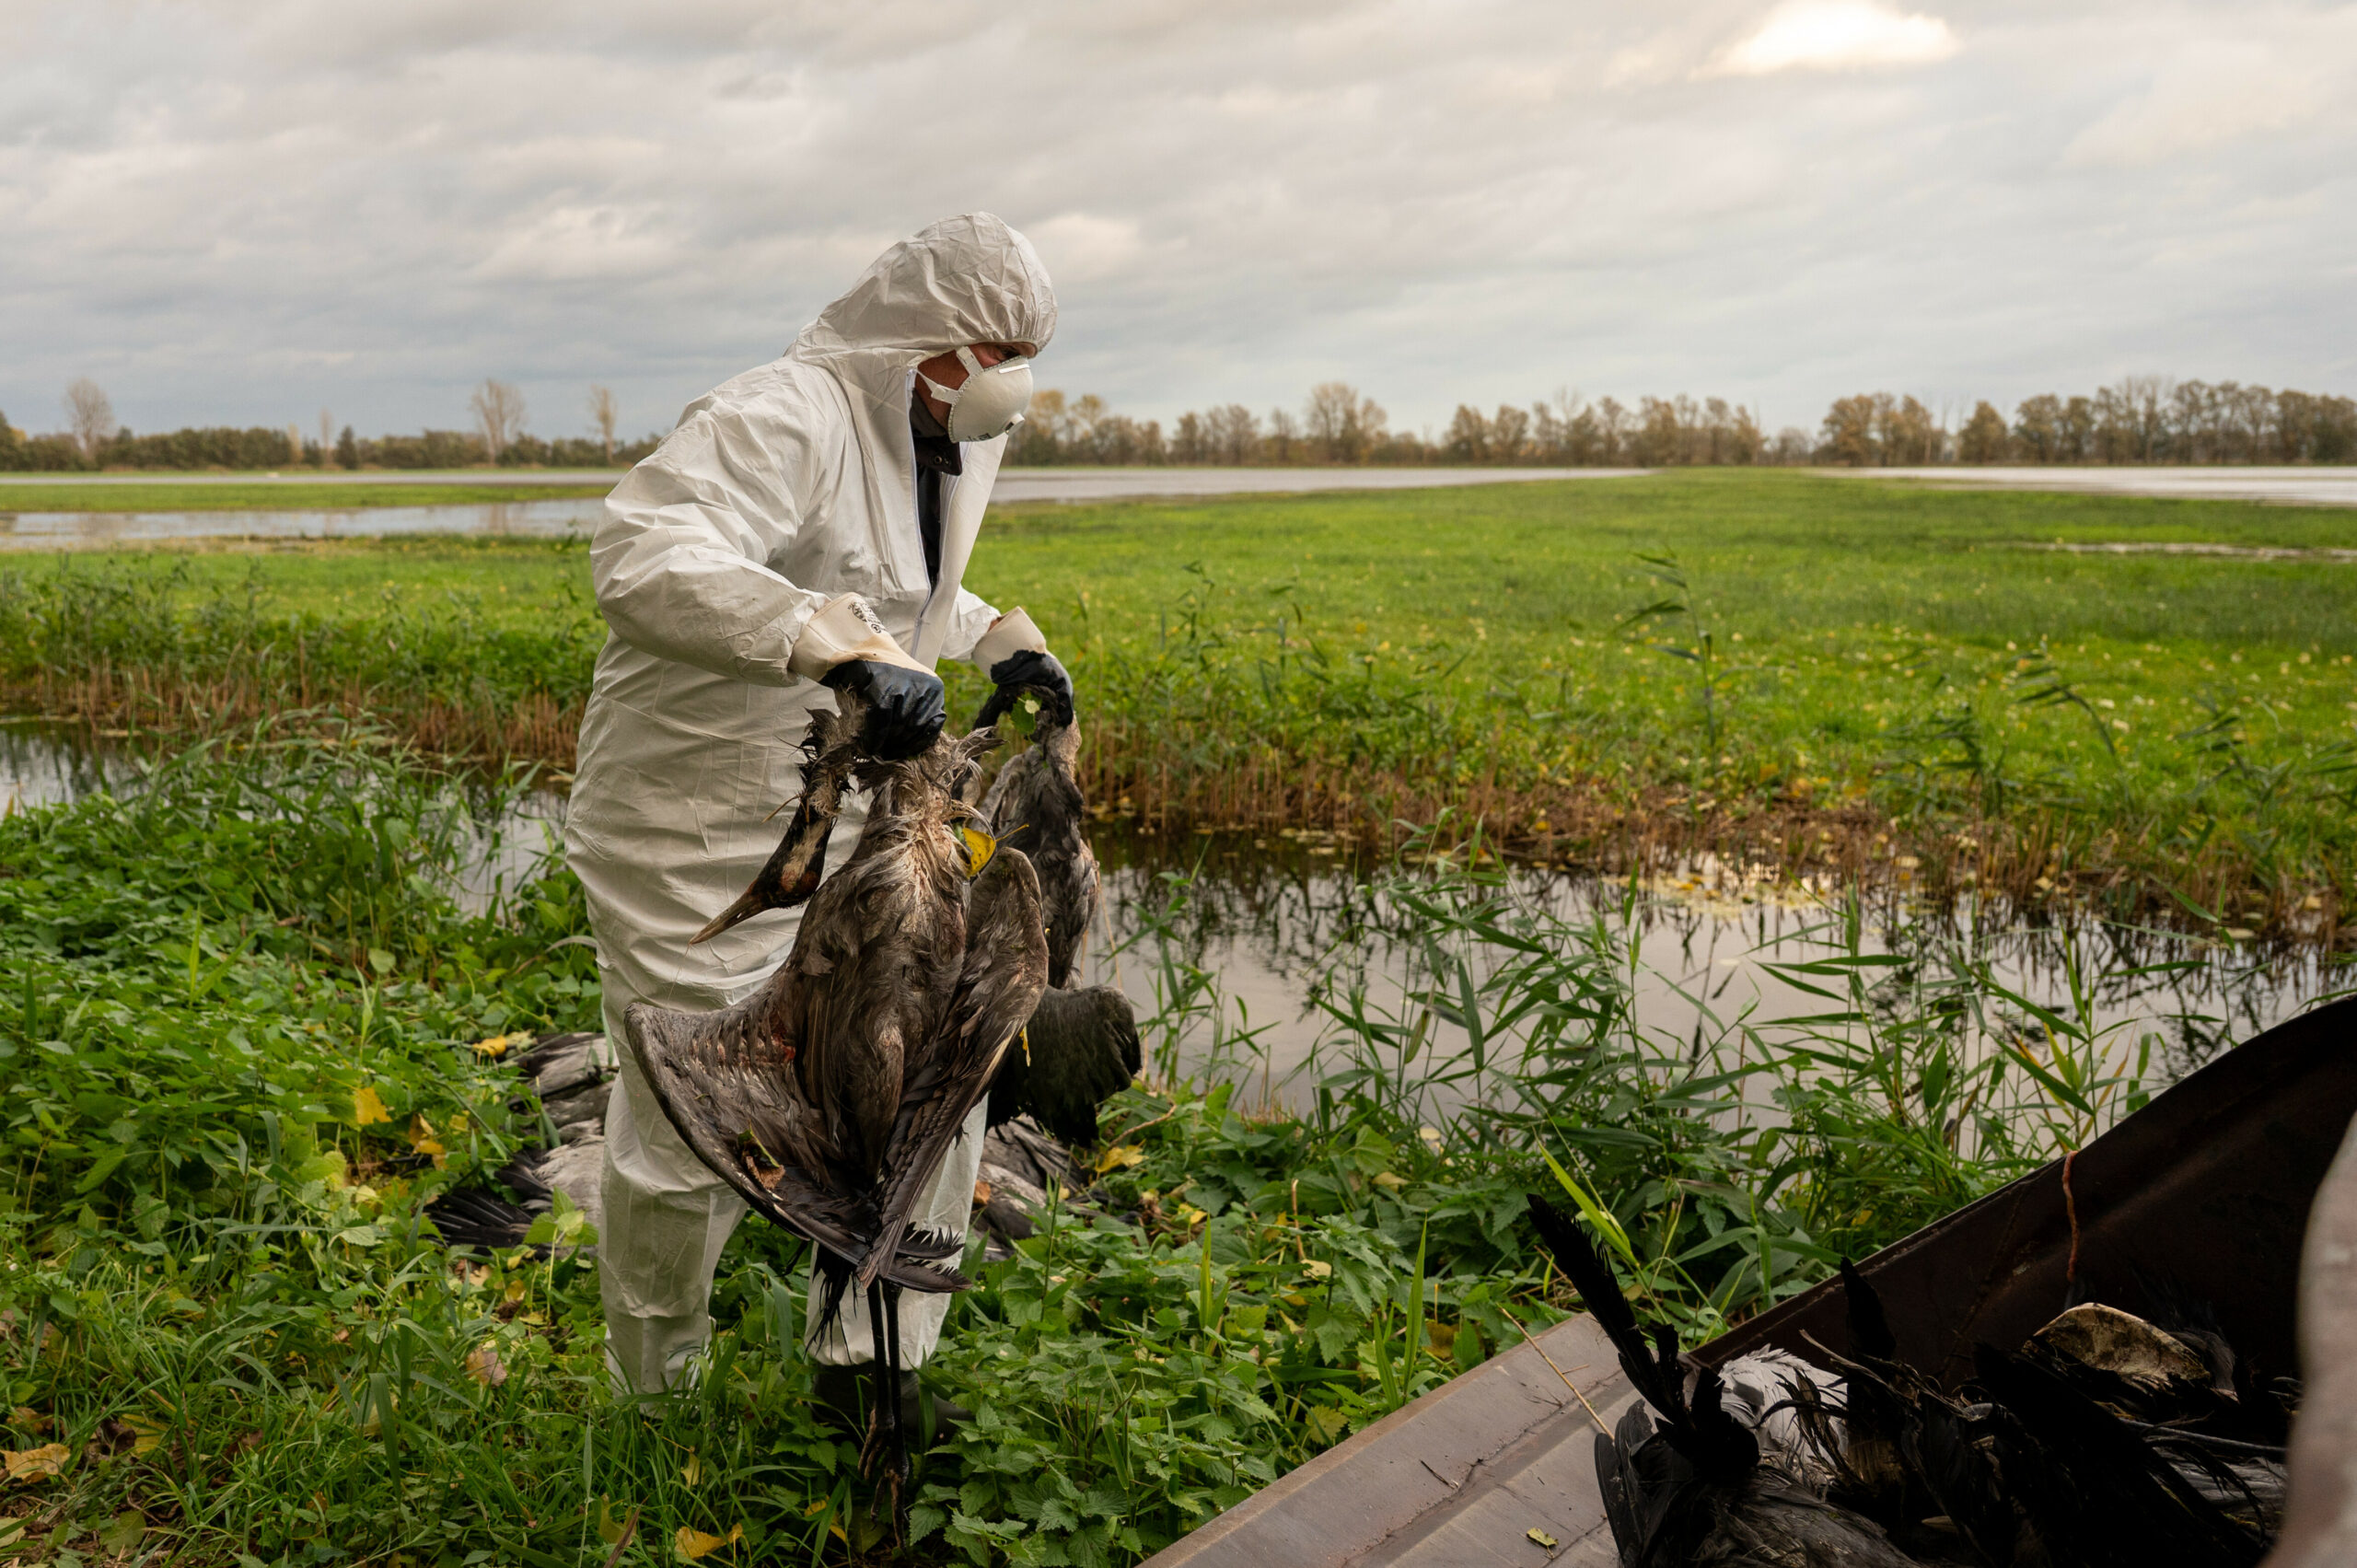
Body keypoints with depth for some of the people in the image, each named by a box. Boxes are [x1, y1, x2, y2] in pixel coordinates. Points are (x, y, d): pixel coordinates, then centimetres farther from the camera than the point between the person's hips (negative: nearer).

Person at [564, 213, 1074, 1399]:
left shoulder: (945, 449, 9)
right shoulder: (787, 420, -22)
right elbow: (641, 556, -39)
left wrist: (996, 639, 9)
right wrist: (843, 644, -49)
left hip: (847, 829, 9)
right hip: (694, 845, -8)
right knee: (691, 1138, 5)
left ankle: (874, 1372, 29)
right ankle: (657, 1410, 34)